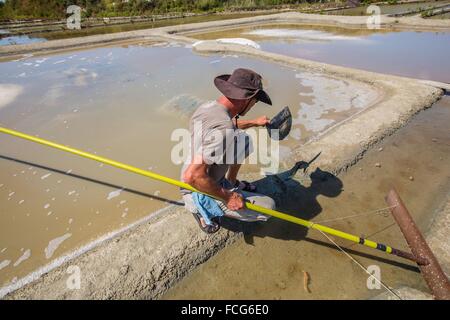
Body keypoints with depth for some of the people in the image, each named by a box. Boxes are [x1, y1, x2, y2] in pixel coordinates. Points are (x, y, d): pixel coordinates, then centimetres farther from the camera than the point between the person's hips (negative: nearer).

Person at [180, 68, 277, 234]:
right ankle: (204, 210, -1)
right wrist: (227, 197, -25)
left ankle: (231, 182, 22)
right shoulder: (222, 131, -34)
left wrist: (254, 123, 27)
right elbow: (192, 176, -38)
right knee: (268, 207, -8)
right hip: (202, 193, -8)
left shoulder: (207, 106, -5)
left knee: (245, 140, 10)